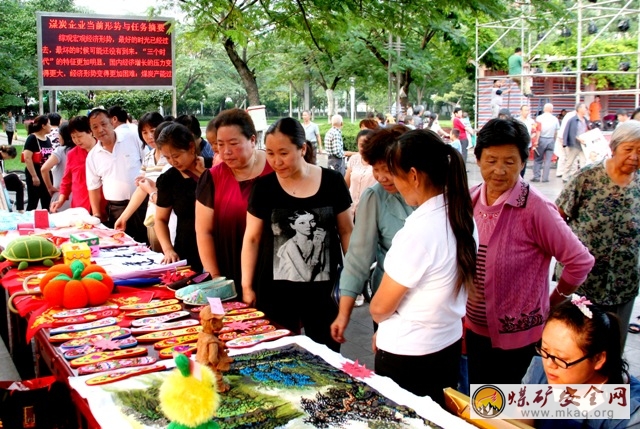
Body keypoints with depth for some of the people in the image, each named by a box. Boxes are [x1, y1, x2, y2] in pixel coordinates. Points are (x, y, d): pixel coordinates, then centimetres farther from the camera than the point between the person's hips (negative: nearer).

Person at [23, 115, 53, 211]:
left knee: (47, 203, 12)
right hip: (35, 175, -7)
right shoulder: (32, 138, -10)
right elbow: (27, 158, -17)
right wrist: (34, 176, -20)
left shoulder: (47, 139, 12)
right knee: (33, 203, -2)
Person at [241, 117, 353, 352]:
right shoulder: (264, 187, -3)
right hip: (276, 291, 0)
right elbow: (252, 238, 3)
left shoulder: (332, 182, -3)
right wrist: (247, 285, 2)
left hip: (323, 287, 0)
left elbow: (346, 231, 5)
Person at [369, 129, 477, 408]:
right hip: (450, 346, 7)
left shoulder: (418, 232, -26)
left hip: (406, 358, -7)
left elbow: (380, 308, -15)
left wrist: (380, 318, 7)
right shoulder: (463, 218, -2)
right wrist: (388, 330, 9)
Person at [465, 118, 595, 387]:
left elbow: (580, 261, -15)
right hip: (475, 327, 5)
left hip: (515, 335, -5)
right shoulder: (471, 199, -3)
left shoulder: (535, 208, -20)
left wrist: (553, 303, -5)